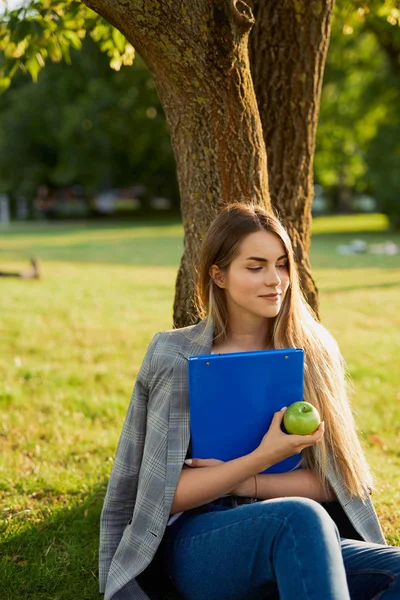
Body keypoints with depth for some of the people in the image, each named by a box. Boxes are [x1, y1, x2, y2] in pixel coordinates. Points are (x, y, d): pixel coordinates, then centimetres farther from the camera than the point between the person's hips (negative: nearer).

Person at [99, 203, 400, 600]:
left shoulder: (312, 351, 7)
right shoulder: (176, 356, -1)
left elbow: (332, 482, 5)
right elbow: (169, 494, -4)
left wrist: (243, 483, -10)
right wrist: (263, 458, -17)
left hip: (294, 546, 3)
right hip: (199, 544, -3)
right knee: (301, 517, -36)